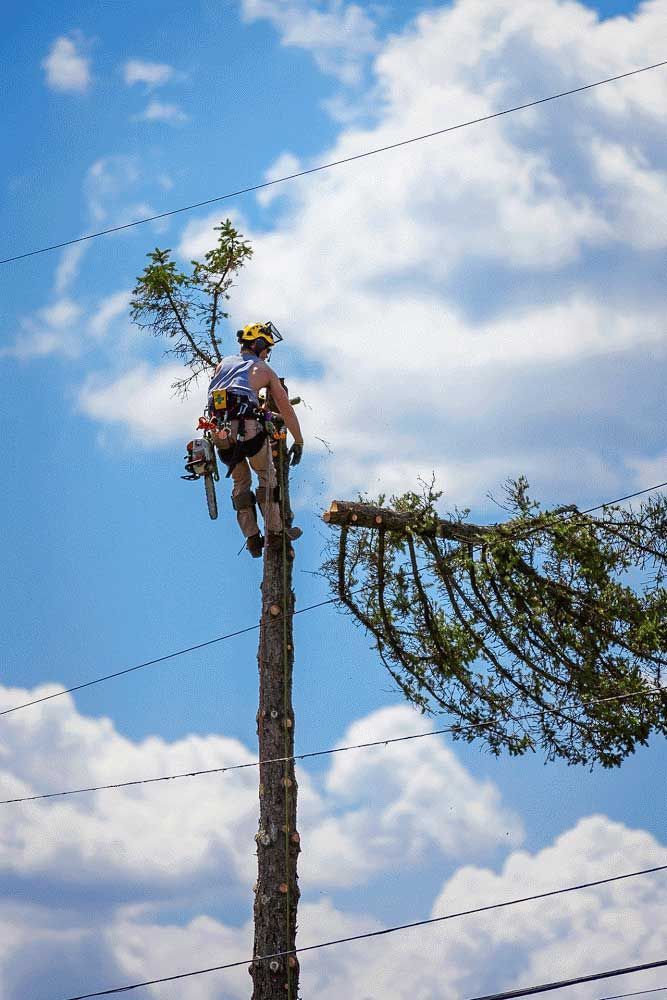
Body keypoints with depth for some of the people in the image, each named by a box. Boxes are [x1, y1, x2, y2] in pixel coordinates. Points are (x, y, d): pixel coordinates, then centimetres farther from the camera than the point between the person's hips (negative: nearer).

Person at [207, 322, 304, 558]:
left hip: (219, 432, 4)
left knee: (240, 483, 19)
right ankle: (275, 531, 13)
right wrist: (298, 442, 19)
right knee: (267, 477, 17)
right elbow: (286, 409, 13)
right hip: (248, 429, -4)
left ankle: (252, 538, 14)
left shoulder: (223, 364, 23)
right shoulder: (264, 370, 13)